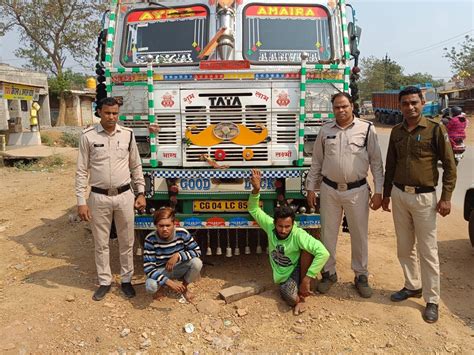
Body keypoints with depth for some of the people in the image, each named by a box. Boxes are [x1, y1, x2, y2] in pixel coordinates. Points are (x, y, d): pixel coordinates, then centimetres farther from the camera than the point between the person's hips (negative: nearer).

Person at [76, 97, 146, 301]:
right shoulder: (88, 136, -4)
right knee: (101, 243, 11)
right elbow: (81, 170, -2)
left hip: (125, 196, 1)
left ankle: (126, 280, 29)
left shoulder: (127, 134, 1)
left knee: (126, 242, 11)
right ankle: (104, 282, 28)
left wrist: (141, 193, 6)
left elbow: (136, 167, 8)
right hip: (99, 197, -1)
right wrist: (81, 202, -6)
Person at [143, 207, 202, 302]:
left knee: (197, 263, -28)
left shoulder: (182, 233, -19)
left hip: (179, 269, 2)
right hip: (160, 271, -2)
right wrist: (169, 282, -34)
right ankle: (159, 287, 7)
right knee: (150, 286, -35)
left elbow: (197, 251, -11)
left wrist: (178, 255, -29)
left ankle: (184, 287, 4)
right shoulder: (150, 239, -23)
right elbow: (148, 268, -24)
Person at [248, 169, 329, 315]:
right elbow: (253, 210, -8)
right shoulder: (270, 226, -12)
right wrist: (256, 190, -28)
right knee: (291, 299, -32)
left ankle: (302, 291, -13)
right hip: (283, 276, 1)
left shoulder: (298, 235, -25)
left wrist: (307, 279, -35)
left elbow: (323, 253, -36)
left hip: (298, 270, -1)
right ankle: (298, 297, 6)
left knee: (308, 251, -32)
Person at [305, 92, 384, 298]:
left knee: (359, 235, 10)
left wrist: (378, 192, -5)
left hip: (357, 190, -2)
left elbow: (376, 162, -2)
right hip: (329, 190, 2)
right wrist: (311, 188, 8)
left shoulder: (366, 129, -3)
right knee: (328, 233, 10)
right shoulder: (325, 130, 4)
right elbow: (316, 161, 10)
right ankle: (329, 273, 27)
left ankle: (361, 275, 27)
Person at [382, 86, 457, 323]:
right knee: (404, 247, 14)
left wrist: (446, 197, -9)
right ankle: (412, 286, 32)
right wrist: (386, 194, 15)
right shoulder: (397, 132, 7)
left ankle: (432, 300, 14)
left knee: (427, 250, 1)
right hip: (399, 195, 5)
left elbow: (449, 165, -6)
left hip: (424, 197, -5)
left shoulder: (435, 129, -8)